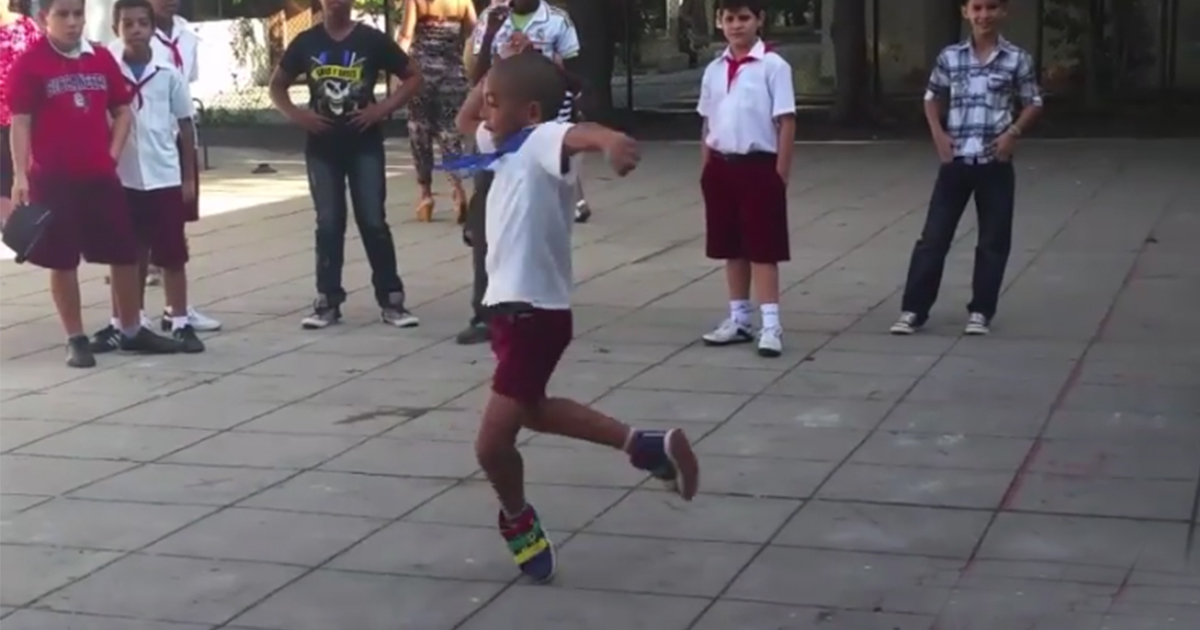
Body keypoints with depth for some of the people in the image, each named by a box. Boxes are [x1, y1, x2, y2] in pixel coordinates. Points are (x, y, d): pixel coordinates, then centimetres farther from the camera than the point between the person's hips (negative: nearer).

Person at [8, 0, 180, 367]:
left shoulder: (102, 58, 6)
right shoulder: (29, 64, -6)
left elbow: (123, 110, 14)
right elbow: (20, 123, -7)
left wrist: (112, 155, 2)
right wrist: (20, 176, -12)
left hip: (101, 175, 4)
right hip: (53, 178, -4)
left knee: (125, 254, 9)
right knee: (63, 261, 3)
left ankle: (131, 332, 24)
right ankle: (76, 339, 14)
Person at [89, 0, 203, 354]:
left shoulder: (169, 74, -2)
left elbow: (185, 126, 3)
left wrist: (189, 177, 2)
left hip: (165, 178, -1)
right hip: (121, 178, 1)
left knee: (172, 255, 5)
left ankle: (180, 323, 12)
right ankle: (121, 324, 18)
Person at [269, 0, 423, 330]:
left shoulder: (372, 40, -1)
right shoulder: (306, 42, 4)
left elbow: (413, 77, 3)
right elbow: (277, 85, 13)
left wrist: (382, 108, -9)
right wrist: (297, 115, -4)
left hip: (365, 145, -2)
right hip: (322, 147, 2)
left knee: (373, 221, -2)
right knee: (328, 224, 5)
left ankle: (391, 300, 6)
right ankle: (327, 301, 12)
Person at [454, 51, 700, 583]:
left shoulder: (542, 141, -17)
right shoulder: (508, 145, 10)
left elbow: (577, 134, -41)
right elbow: (464, 121, 30)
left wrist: (610, 140, -64)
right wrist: (495, 75, 14)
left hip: (535, 313, -11)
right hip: (512, 307, 11)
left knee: (492, 442, -7)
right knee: (530, 411, 27)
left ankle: (518, 521, 23)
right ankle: (649, 446, 34)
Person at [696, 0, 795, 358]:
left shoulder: (773, 66, -8)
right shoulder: (714, 70, 8)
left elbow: (786, 123, -9)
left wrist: (780, 174, -11)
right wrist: (707, 169, 12)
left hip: (758, 165, -5)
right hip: (722, 166, 6)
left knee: (763, 248, -3)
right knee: (732, 248, 12)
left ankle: (770, 325, 1)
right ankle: (739, 319, 23)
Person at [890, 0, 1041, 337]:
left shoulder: (1017, 59, -2)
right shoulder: (950, 56, 2)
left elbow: (1034, 103, 6)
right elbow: (932, 98, 14)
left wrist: (1013, 132, -10)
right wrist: (938, 134, 0)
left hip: (995, 162, -1)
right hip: (955, 159, 1)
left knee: (993, 241, 5)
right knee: (933, 236, 0)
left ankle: (980, 311, 15)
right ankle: (913, 310, 5)